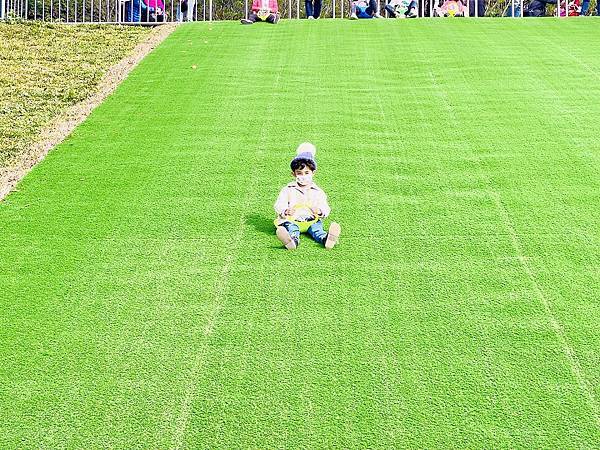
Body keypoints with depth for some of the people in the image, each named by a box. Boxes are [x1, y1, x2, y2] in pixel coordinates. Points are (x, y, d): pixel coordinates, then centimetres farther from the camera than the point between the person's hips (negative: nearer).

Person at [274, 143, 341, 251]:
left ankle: (324, 239, -62)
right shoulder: (288, 189, 10)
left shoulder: (317, 192, 14)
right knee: (290, 227, -34)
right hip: (292, 220, -2)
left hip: (311, 221, 2)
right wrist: (286, 211, -21)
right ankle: (293, 240, -68)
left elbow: (325, 208, 10)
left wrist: (320, 212, -15)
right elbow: (279, 205, 2)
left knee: (316, 226, -30)